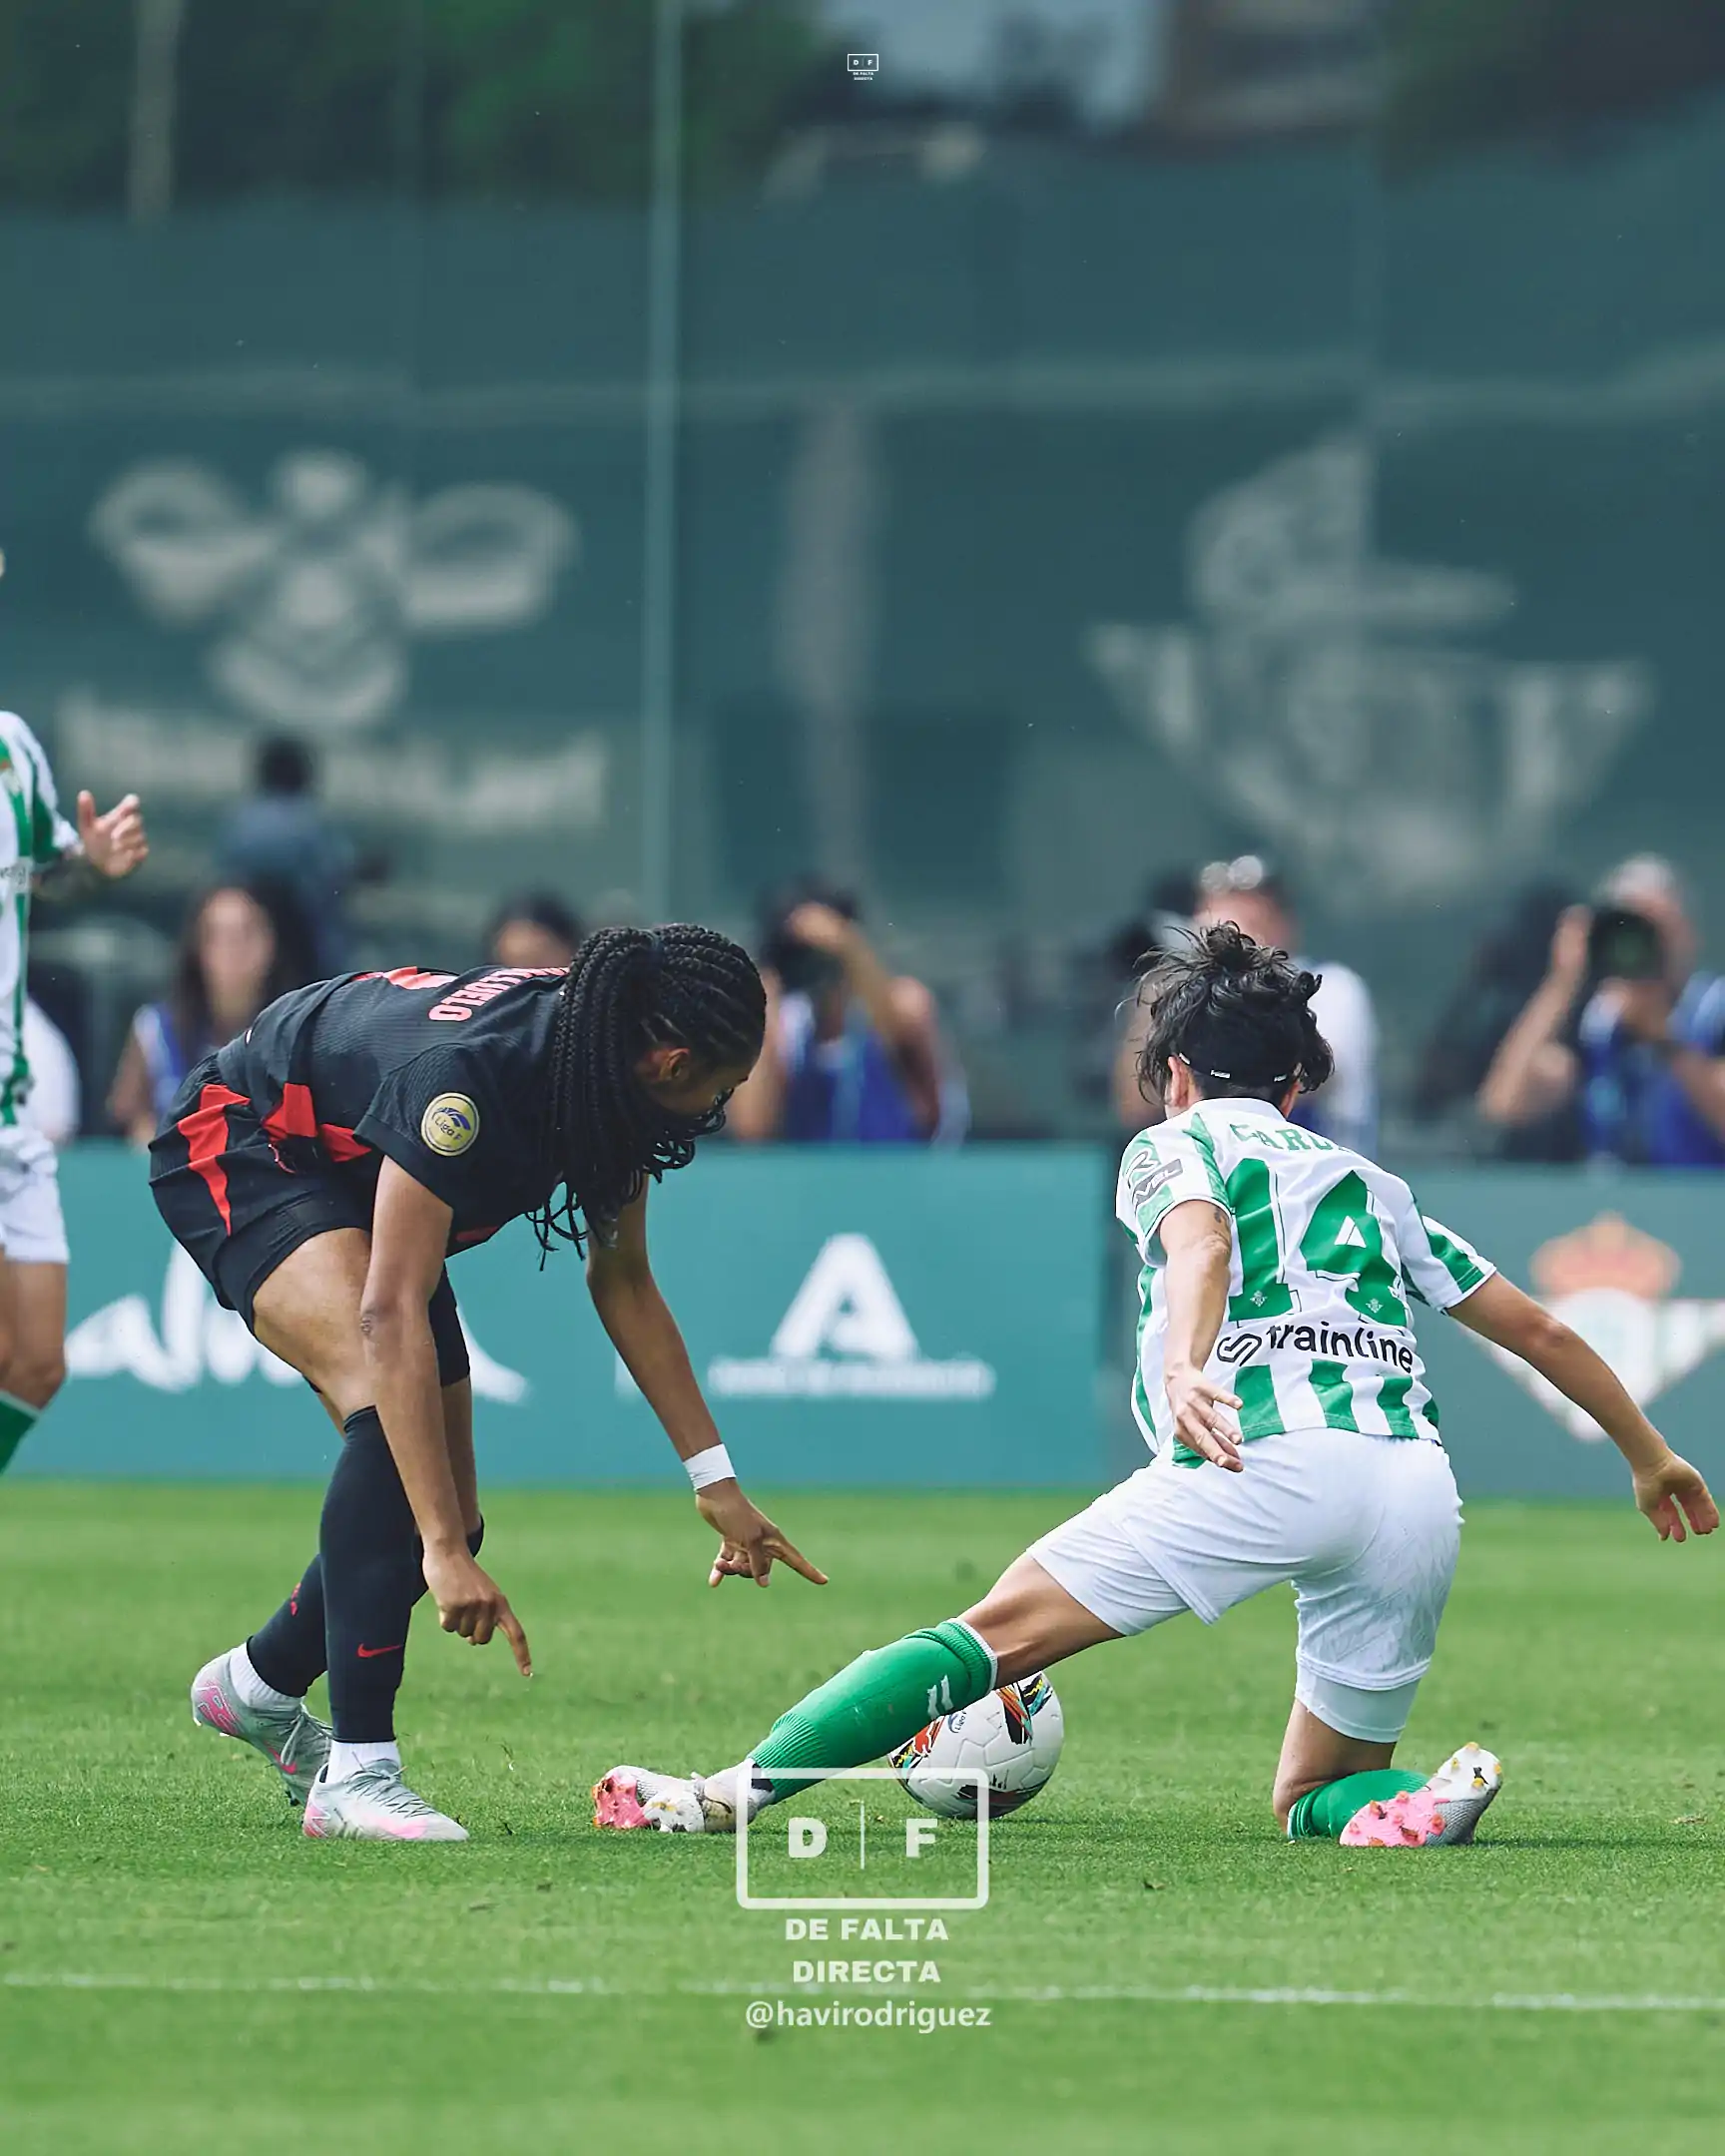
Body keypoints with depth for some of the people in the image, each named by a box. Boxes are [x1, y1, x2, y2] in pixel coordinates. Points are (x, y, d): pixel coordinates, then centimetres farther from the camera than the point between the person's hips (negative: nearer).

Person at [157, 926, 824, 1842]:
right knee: (391, 1415, -31)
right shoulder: (467, 1075, -39)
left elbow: (621, 1280, 1)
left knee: (448, 1518, 4)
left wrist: (714, 1480, -3)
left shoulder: (607, 1068, -15)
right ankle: (356, 1776, -31)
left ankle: (258, 1684, 32)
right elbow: (392, 1318, -43)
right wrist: (443, 1551, -48)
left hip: (351, 1181, 8)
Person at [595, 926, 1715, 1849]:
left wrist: (1183, 1368, -25)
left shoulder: (1173, 1146, 18)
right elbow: (1540, 1328, 35)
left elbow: (1204, 1238, -6)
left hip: (1268, 1451, -5)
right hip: (1423, 1491, 5)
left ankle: (735, 1791, -15)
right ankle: (1426, 1803, -16)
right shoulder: (1372, 1185, 33)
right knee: (1315, 1797, 17)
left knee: (998, 1633, -4)